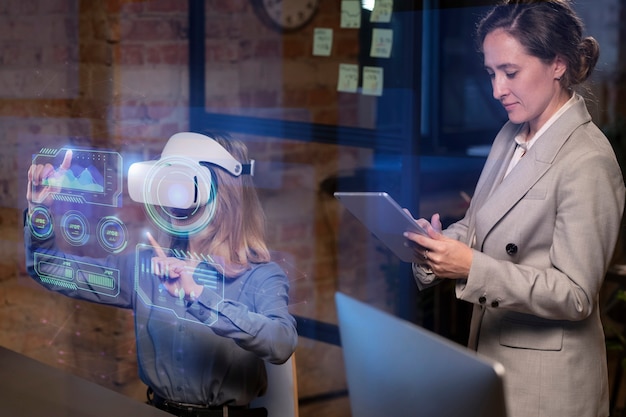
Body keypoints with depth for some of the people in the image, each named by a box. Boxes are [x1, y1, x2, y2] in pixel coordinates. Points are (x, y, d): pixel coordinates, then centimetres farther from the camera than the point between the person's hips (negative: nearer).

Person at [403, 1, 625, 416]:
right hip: (491, 352, 7)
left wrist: (472, 267, -27)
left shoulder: (587, 163, -20)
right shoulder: (513, 134, 6)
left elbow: (575, 296, -20)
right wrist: (438, 239, -10)